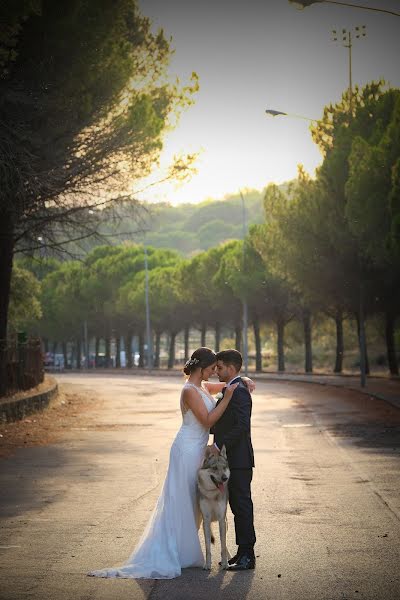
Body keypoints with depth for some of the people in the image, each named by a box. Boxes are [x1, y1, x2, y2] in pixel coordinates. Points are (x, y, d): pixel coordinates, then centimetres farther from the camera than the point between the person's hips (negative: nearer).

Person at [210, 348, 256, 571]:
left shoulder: (239, 391, -17)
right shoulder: (230, 389, 16)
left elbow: (242, 425, -25)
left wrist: (219, 445, -23)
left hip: (239, 460, -10)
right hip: (231, 459, 10)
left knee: (242, 504, -5)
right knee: (237, 505, 13)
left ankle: (248, 556, 0)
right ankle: (243, 552, 20)